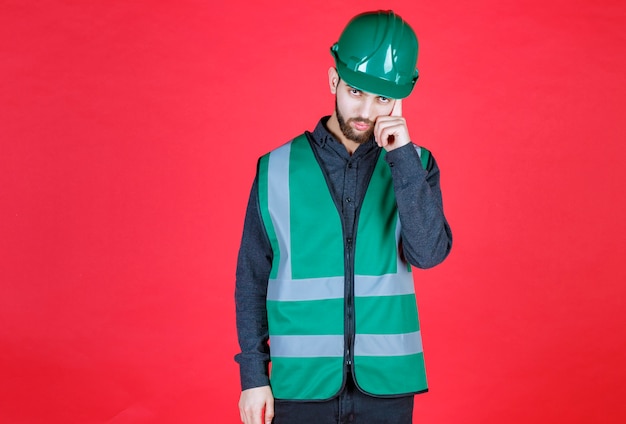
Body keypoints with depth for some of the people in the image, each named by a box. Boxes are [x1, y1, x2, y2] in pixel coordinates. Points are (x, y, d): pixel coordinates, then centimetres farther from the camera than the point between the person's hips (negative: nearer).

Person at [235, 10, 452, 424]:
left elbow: (429, 253, -12)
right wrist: (254, 375, 2)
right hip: (301, 384, -1)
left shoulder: (413, 163, 1)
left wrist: (403, 156, -18)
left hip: (386, 383, 1)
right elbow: (252, 279, 3)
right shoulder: (277, 170, -2)